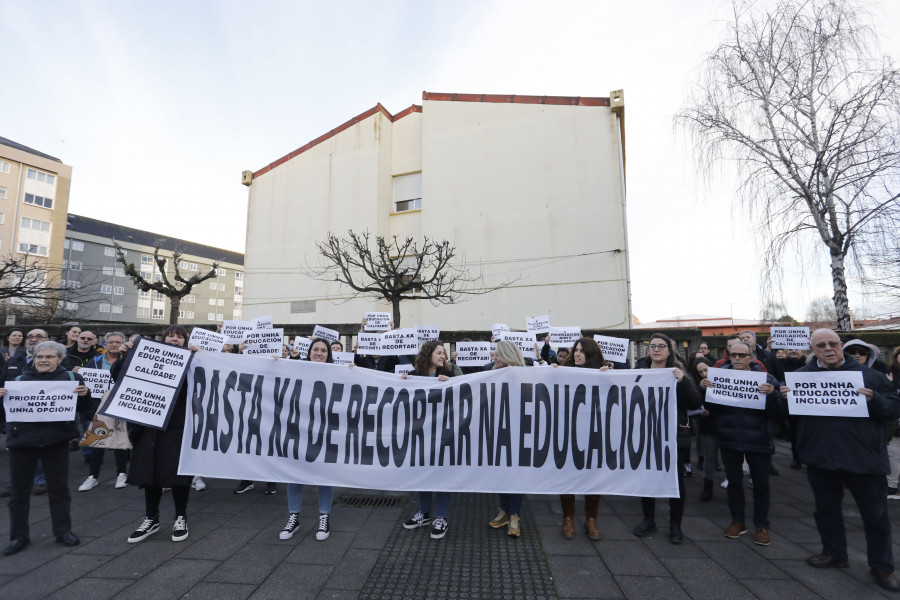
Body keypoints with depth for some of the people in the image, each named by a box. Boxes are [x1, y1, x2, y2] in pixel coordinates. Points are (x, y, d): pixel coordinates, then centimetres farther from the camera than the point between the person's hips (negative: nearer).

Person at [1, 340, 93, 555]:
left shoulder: (70, 377, 3)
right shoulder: (20, 379, 7)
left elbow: (84, 407, 3)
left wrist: (84, 394, -17)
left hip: (55, 440, -1)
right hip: (22, 439, 2)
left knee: (59, 488, 8)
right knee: (19, 490, 9)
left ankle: (63, 531, 21)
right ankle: (18, 536, 25)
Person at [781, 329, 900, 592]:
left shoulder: (869, 375, 0)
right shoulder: (802, 376, 2)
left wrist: (874, 400, -21)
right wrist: (784, 397, -16)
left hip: (864, 457, -1)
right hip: (820, 457, 2)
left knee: (875, 513, 11)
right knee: (826, 508, 17)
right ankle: (834, 553, 36)